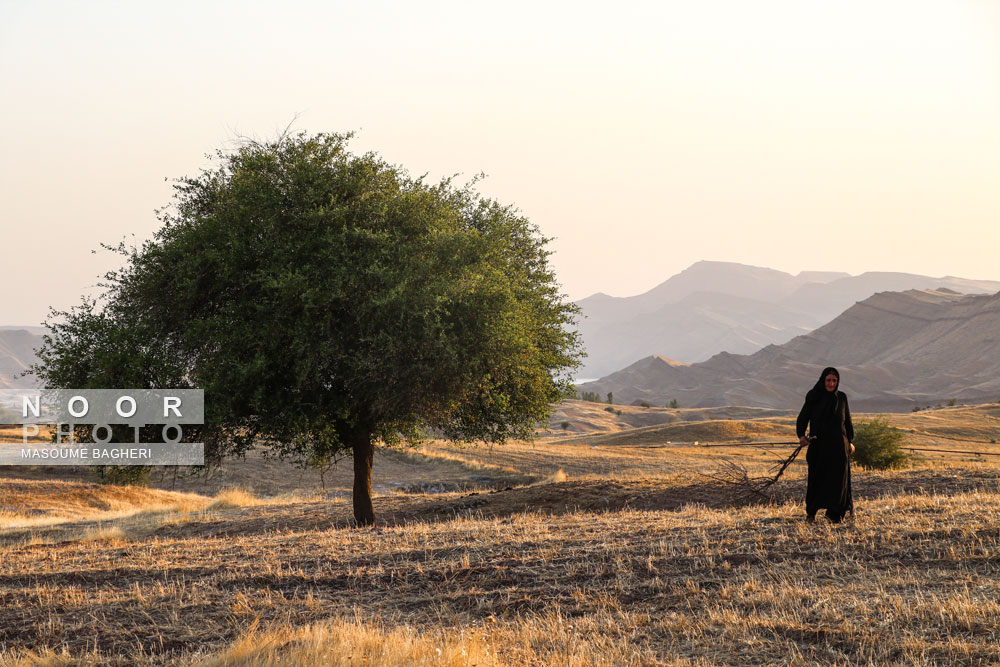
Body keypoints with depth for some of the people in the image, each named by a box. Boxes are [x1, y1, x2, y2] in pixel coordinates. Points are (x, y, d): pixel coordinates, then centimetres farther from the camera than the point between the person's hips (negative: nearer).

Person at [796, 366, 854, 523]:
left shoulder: (842, 397, 4)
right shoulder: (813, 397, -2)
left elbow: (847, 421, 11)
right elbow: (802, 418, -3)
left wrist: (850, 441, 4)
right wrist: (801, 435, -20)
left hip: (838, 444, 1)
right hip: (818, 444, -1)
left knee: (838, 478, -8)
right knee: (816, 478, 1)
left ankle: (834, 512, -4)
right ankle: (811, 512, 18)